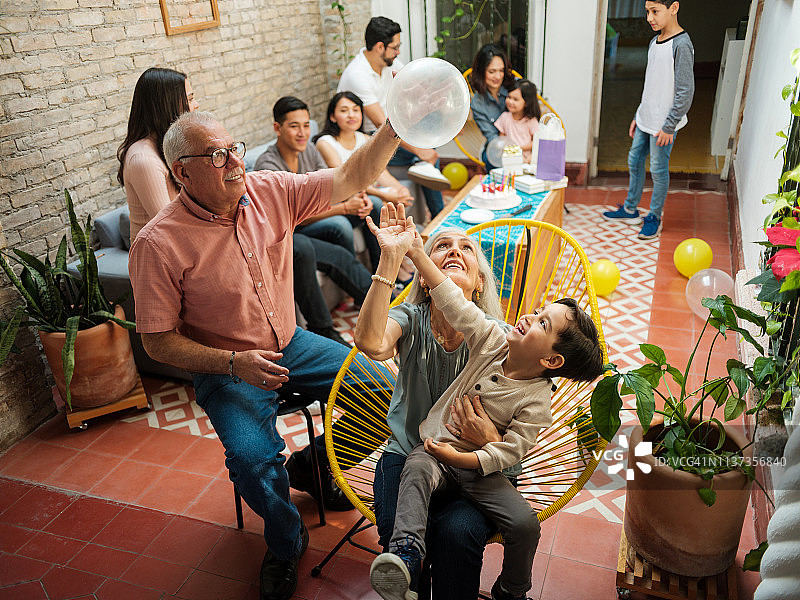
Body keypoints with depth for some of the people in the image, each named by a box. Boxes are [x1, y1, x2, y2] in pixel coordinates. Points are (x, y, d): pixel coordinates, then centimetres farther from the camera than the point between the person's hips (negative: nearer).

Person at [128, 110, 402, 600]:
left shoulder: (271, 191, -6)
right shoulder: (158, 244, -18)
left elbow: (352, 178, -7)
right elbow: (158, 341, -13)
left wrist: (395, 125, -22)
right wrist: (233, 363, -24)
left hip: (291, 344, 5)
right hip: (225, 369, -4)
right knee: (254, 460, -28)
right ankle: (286, 543, 7)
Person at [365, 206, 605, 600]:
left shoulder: (536, 403, -13)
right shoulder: (494, 341, -6)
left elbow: (509, 452, -15)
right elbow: (454, 302, -13)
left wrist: (458, 456, -23)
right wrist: (414, 250, -19)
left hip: (479, 469, -2)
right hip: (435, 447, 2)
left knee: (526, 523, -17)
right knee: (416, 469, -32)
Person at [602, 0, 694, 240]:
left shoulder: (681, 45, -19)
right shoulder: (655, 42, 8)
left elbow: (685, 92, -19)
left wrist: (669, 126, -18)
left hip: (664, 123, -8)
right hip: (646, 120, 8)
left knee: (658, 170, 2)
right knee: (634, 161, 16)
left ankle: (654, 218, 18)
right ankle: (630, 209, 32)